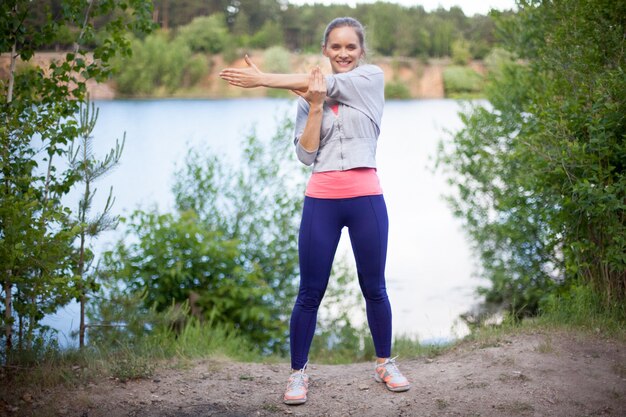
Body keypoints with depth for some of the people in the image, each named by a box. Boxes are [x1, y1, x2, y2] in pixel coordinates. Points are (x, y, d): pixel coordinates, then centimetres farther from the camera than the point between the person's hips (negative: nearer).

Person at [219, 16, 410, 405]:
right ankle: (298, 373, 15)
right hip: (321, 200, 1)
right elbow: (306, 154, 1)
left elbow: (326, 84, -9)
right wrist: (315, 106, -12)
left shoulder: (373, 78, 5)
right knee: (310, 292, 3)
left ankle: (385, 363, 28)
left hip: (366, 197, -1)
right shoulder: (308, 98, 10)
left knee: (374, 287, 10)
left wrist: (262, 79, -8)